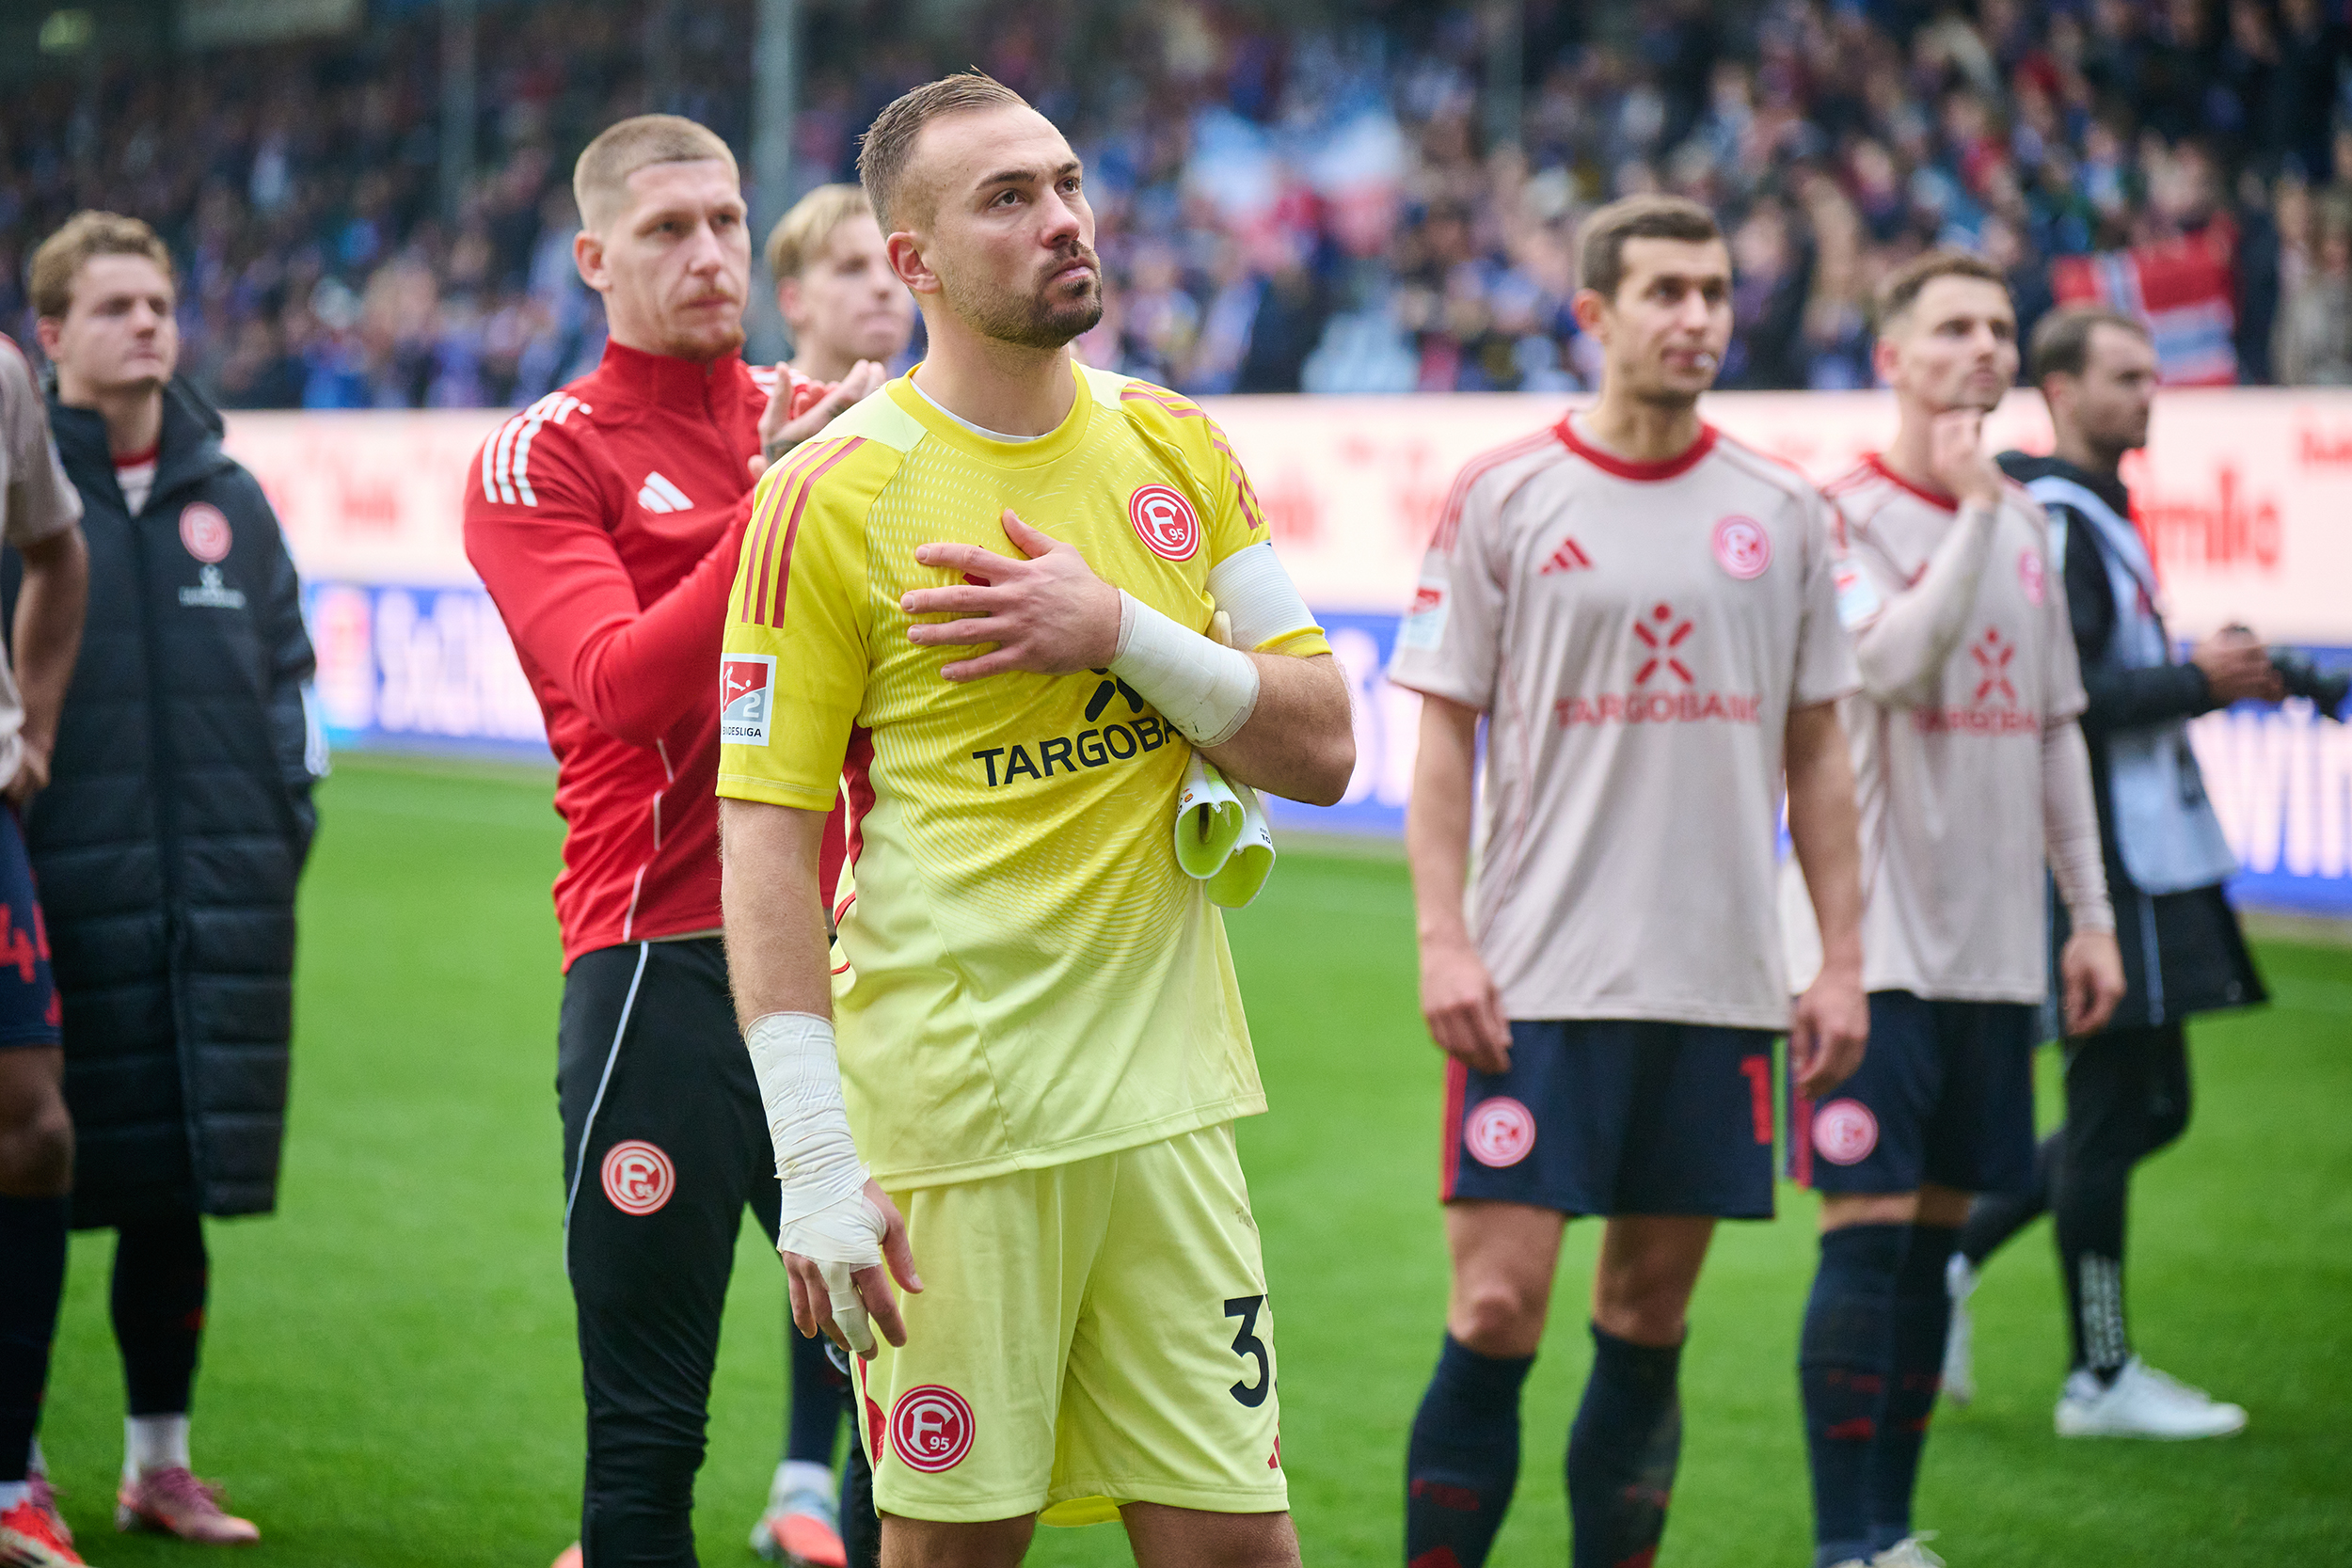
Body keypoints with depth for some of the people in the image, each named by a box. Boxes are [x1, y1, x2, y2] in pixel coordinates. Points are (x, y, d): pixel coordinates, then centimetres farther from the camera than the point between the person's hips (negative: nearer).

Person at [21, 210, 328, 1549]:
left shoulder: (229, 498, 14)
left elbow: (288, 671, 20)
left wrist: (291, 812, 10)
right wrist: (7, 834, -6)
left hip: (222, 889, 5)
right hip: (58, 888, -4)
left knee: (182, 1194, 10)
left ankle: (163, 1462, 20)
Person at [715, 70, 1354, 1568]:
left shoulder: (1178, 449, 9)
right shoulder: (833, 498, -6)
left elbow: (1322, 747, 8)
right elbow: (765, 840, -9)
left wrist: (1124, 634, -10)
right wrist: (815, 1164, -17)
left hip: (1166, 1095, 5)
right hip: (946, 1122, -4)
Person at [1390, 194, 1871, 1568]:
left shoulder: (1782, 512, 8)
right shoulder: (1501, 499, 0)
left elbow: (1817, 754, 12)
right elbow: (1446, 734, 1)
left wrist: (1844, 960, 6)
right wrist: (1443, 940, -9)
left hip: (1723, 982, 3)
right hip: (1538, 980, -3)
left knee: (1651, 1322, 7)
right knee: (1498, 1313, -8)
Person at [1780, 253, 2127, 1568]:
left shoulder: (2026, 524, 13)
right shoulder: (1847, 515, -7)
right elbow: (1897, 665, -24)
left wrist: (2092, 911, 15)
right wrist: (1970, 506, -19)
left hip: (1994, 942, 6)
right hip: (1876, 937, -6)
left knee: (1934, 1233, 9)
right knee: (1868, 1237, -9)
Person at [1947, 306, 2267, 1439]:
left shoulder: (2095, 517, 19)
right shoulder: (2052, 520, -14)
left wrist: (2210, 677, 10)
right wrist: (2195, 683, -16)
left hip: (2146, 861, 10)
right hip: (2100, 867, -10)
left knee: (2147, 1108, 13)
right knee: (2117, 1110, -4)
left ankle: (1951, 1259, 18)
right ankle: (2100, 1377, 5)